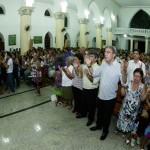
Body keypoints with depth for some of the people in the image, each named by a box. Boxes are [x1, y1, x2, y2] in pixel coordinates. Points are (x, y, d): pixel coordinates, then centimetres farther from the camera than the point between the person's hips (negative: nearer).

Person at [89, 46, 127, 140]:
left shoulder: (119, 66, -22)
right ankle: (99, 125, 50)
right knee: (100, 112, 25)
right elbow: (94, 74, 8)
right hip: (101, 95, 5)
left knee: (107, 115, 15)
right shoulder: (103, 64, -2)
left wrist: (123, 71, -45)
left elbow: (124, 83, -28)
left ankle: (105, 130, 38)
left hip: (110, 97, -5)